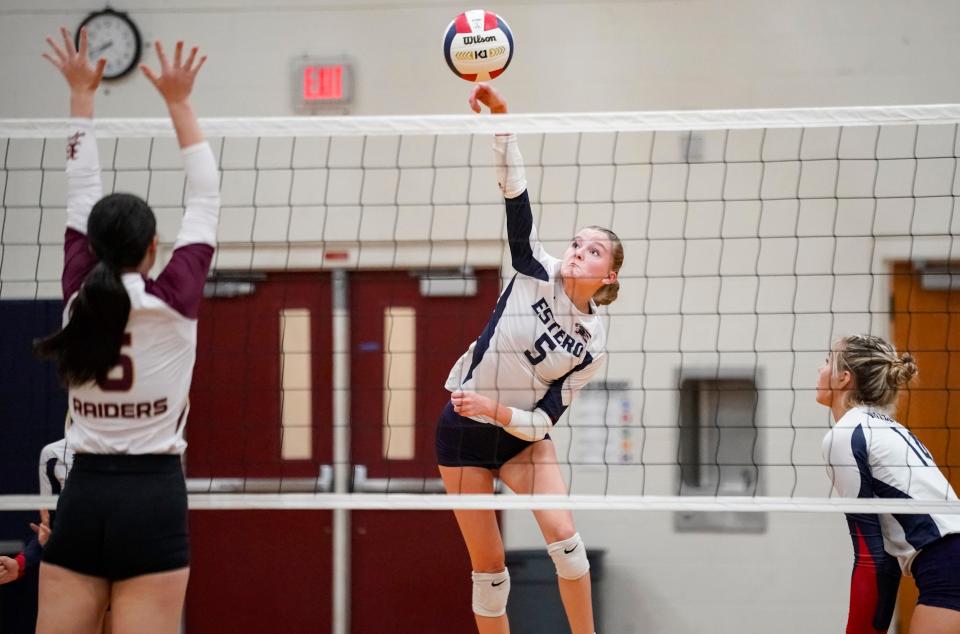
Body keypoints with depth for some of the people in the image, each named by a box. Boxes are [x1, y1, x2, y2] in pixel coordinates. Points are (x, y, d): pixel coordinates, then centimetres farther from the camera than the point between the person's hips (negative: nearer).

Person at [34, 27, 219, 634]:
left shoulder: (80, 297, 1)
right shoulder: (173, 303, -6)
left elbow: (82, 198, 12)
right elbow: (206, 201, 3)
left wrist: (82, 94, 18)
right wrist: (179, 102, 8)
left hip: (83, 497, 3)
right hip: (153, 497, -3)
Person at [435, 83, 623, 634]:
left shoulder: (593, 345, -8)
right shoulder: (538, 273, -11)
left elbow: (545, 419, -11)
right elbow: (515, 195, -22)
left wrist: (498, 409, -29)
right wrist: (502, 122, -34)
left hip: (523, 433, 1)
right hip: (464, 429, -1)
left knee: (562, 532, -21)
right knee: (488, 562, 0)